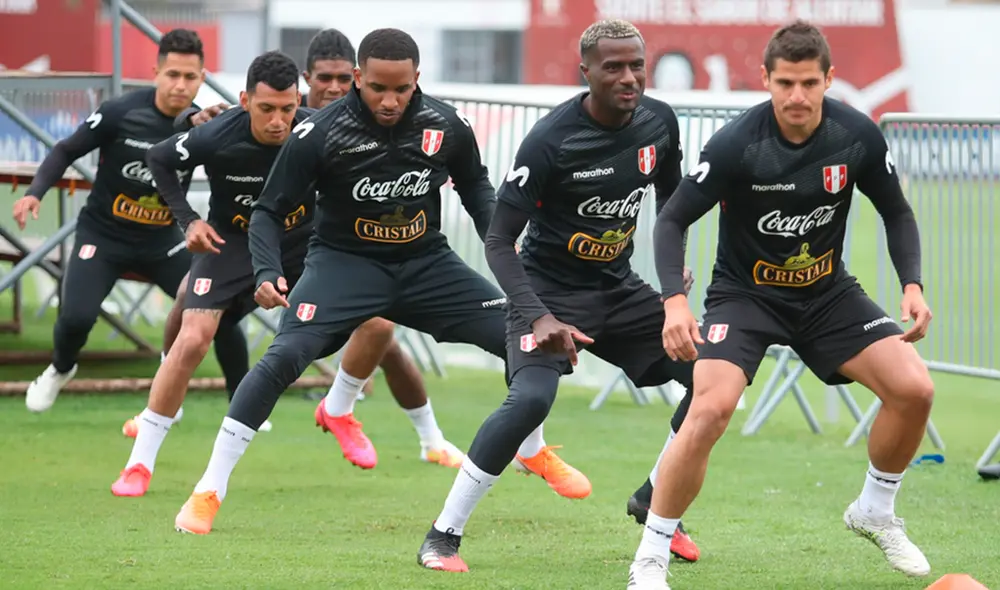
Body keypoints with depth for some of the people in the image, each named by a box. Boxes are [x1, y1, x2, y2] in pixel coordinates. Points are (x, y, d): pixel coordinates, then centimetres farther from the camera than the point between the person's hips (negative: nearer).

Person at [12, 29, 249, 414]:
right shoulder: (121, 113, -18)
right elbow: (66, 151, -5)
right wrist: (35, 193, -19)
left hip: (162, 238, 2)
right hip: (104, 234, -2)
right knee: (76, 317, -21)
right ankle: (60, 369, 17)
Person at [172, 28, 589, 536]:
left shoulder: (445, 126, -10)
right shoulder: (321, 133, -19)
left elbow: (474, 185, 12)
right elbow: (269, 211, -10)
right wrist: (266, 273, -27)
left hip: (426, 262, 3)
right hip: (345, 261, -3)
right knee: (282, 359, -26)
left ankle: (534, 451, 26)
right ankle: (207, 493, -15)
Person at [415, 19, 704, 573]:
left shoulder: (659, 122, -4)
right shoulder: (551, 140, -22)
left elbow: (669, 199, 18)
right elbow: (499, 241, -20)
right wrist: (538, 317, -32)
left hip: (619, 288, 6)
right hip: (550, 290, -6)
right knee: (531, 398, -29)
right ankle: (442, 536, -17)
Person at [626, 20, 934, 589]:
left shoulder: (859, 136, -13)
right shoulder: (736, 144, -24)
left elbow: (896, 212, 4)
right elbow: (672, 221, -16)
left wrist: (913, 285, -11)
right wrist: (675, 301, -32)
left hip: (827, 292, 4)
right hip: (744, 292, -4)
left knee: (914, 389, -11)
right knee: (712, 408, -27)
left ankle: (875, 511, 17)